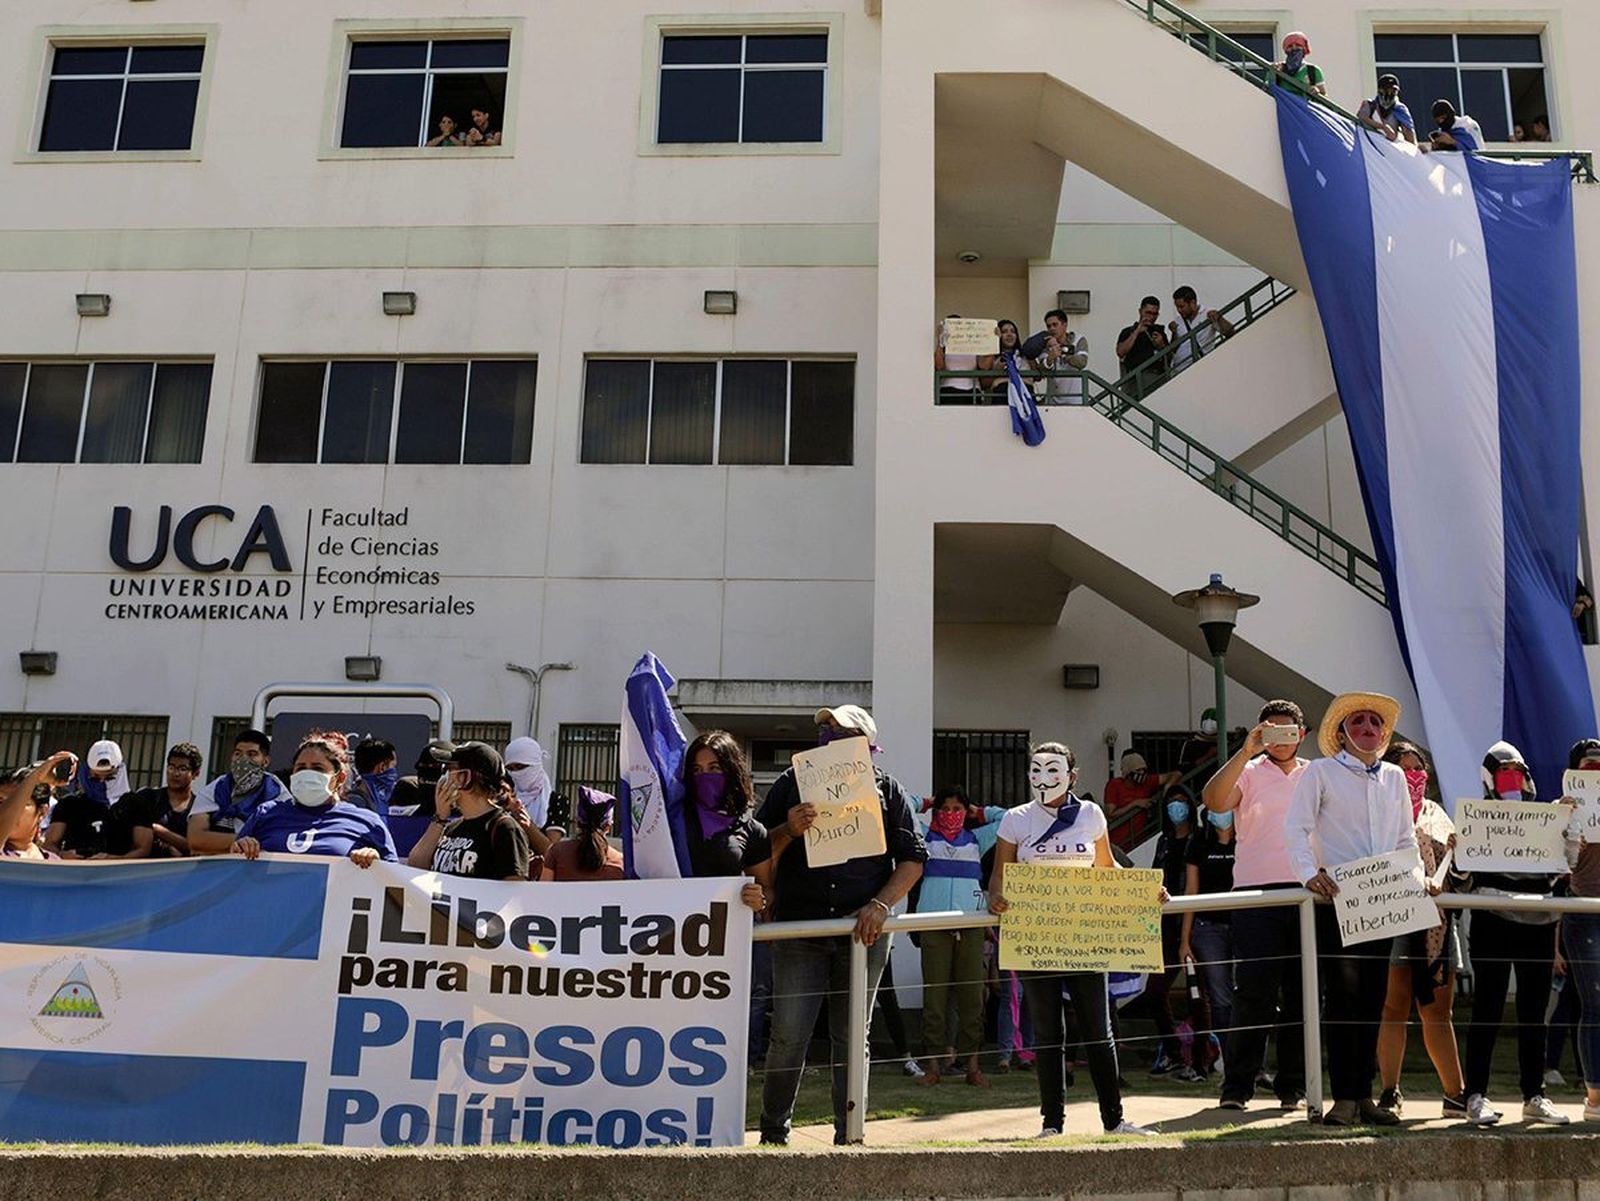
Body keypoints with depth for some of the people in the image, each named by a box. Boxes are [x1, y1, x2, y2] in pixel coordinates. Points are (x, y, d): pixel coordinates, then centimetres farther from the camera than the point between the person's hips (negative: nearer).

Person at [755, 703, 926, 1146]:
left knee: (853, 1038, 7)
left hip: (863, 931, 1)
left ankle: (849, 1136, 18)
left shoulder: (886, 789, 9)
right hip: (799, 929, 0)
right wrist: (788, 831, -12)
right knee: (788, 1035, -3)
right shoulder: (792, 783, 8)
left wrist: (881, 905, -7)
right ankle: (773, 1133, 15)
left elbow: (913, 858, 7)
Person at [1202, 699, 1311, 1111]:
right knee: (1253, 992, -7)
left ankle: (1293, 1085, 16)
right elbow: (1214, 801, -15)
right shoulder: (1248, 771, 5)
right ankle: (1236, 1086, 1)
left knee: (1301, 995, 6)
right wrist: (1246, 751, -17)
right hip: (1257, 894, -3)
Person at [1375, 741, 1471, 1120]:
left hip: (1436, 920, 5)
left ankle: (1456, 1092, 13)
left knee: (1439, 1010, 9)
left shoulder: (1435, 812, 20)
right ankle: (1390, 1091, 0)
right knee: (1395, 1005, -5)